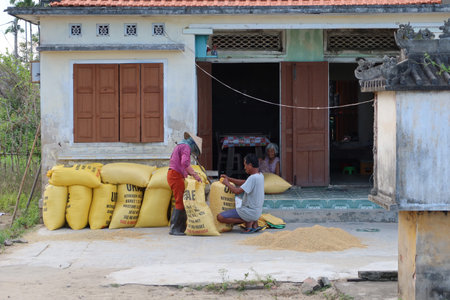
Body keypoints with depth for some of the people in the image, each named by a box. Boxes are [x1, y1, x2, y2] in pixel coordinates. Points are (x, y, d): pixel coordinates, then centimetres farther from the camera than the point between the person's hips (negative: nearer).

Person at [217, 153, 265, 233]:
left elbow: (238, 191, -24)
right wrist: (229, 179, 12)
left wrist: (227, 183, -7)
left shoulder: (253, 178, -23)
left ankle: (248, 222, -8)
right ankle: (253, 222, 10)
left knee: (220, 217, -14)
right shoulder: (260, 175, 6)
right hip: (257, 211, 9)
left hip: (250, 212, -9)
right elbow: (244, 183, 18)